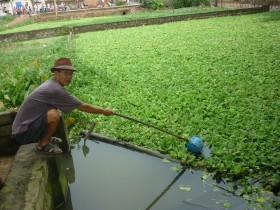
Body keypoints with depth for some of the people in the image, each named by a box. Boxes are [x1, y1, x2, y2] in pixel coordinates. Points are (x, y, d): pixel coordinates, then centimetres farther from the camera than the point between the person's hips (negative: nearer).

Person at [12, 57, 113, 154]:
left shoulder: (50, 83, 5)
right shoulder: (56, 90, -22)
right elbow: (83, 107, -16)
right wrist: (104, 111, -4)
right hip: (22, 134, -10)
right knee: (54, 114, -29)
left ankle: (43, 139, 22)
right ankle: (42, 145, -5)